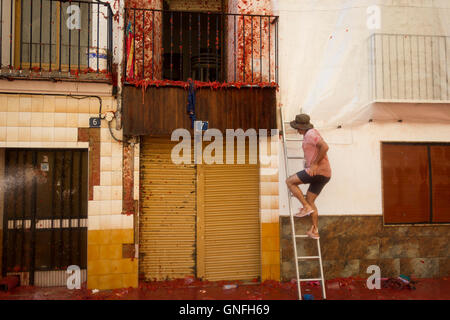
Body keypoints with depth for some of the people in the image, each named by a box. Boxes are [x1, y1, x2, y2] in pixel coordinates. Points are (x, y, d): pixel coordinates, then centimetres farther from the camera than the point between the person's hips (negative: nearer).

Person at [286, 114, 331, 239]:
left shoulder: (310, 134, -10)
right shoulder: (312, 134, 22)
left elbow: (325, 147, -25)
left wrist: (315, 164, -20)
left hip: (318, 171, -10)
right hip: (325, 174, 10)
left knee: (290, 181, -3)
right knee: (310, 200, 13)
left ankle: (306, 207, -4)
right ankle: (315, 231, 13)